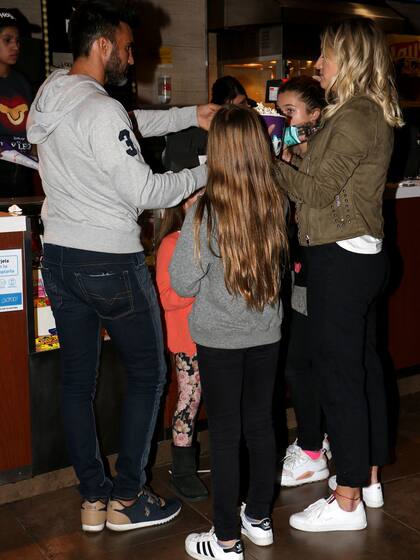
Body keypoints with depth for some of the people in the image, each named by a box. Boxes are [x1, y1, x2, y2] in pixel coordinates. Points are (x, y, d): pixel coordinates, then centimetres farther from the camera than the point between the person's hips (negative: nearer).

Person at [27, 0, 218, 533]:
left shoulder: (47, 98, 8)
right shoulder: (101, 110, -20)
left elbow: (133, 123, 18)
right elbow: (144, 192, -20)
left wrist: (190, 115, 14)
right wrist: (205, 173, -7)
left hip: (58, 257, 8)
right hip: (110, 263, -8)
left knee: (77, 379, 13)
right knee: (147, 373, 9)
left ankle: (93, 499, 24)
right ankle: (126, 499, 16)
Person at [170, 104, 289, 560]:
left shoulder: (205, 213, -19)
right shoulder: (277, 205, -6)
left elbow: (184, 285, -13)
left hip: (219, 340, -4)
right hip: (266, 335, 4)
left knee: (225, 435, 6)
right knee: (260, 424, 17)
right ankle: (259, 518, 33)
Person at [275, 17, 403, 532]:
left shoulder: (355, 117, -17)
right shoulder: (372, 114, 14)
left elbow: (319, 190, -16)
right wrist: (290, 161, 8)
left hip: (341, 259, -10)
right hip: (362, 255, 10)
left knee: (337, 376, -3)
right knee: (363, 368, 16)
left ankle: (347, 503, 8)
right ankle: (368, 477, 31)